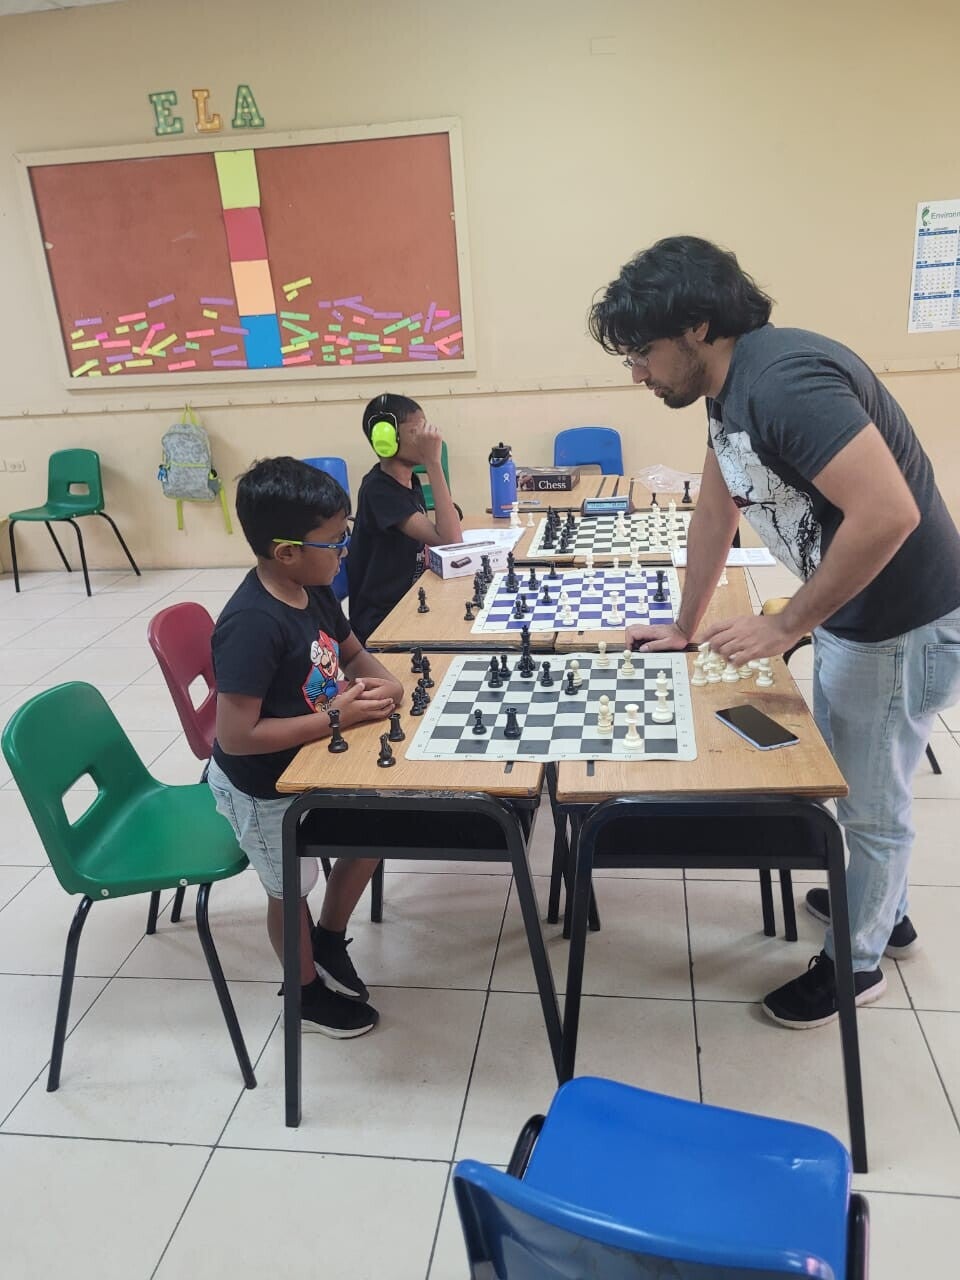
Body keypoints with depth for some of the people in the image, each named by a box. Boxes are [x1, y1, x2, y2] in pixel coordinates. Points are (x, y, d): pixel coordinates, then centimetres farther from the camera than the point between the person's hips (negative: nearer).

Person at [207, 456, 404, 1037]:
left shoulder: (314, 591, -9)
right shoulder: (253, 625, -34)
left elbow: (353, 651, 10)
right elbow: (237, 736, -35)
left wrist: (382, 681, -13)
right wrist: (337, 716, -31)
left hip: (314, 762, 8)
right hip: (263, 786, -8)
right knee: (291, 888, 15)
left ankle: (329, 940, 45)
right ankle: (308, 992, 44)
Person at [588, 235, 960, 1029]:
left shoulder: (783, 379, -28)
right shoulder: (729, 390, 4)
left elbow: (888, 514, -35)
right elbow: (715, 516, 12)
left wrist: (785, 628, -25)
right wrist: (684, 630, 16)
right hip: (851, 611, 9)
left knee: (870, 801, 9)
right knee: (845, 777, 25)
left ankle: (857, 963, 32)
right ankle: (883, 909, 48)